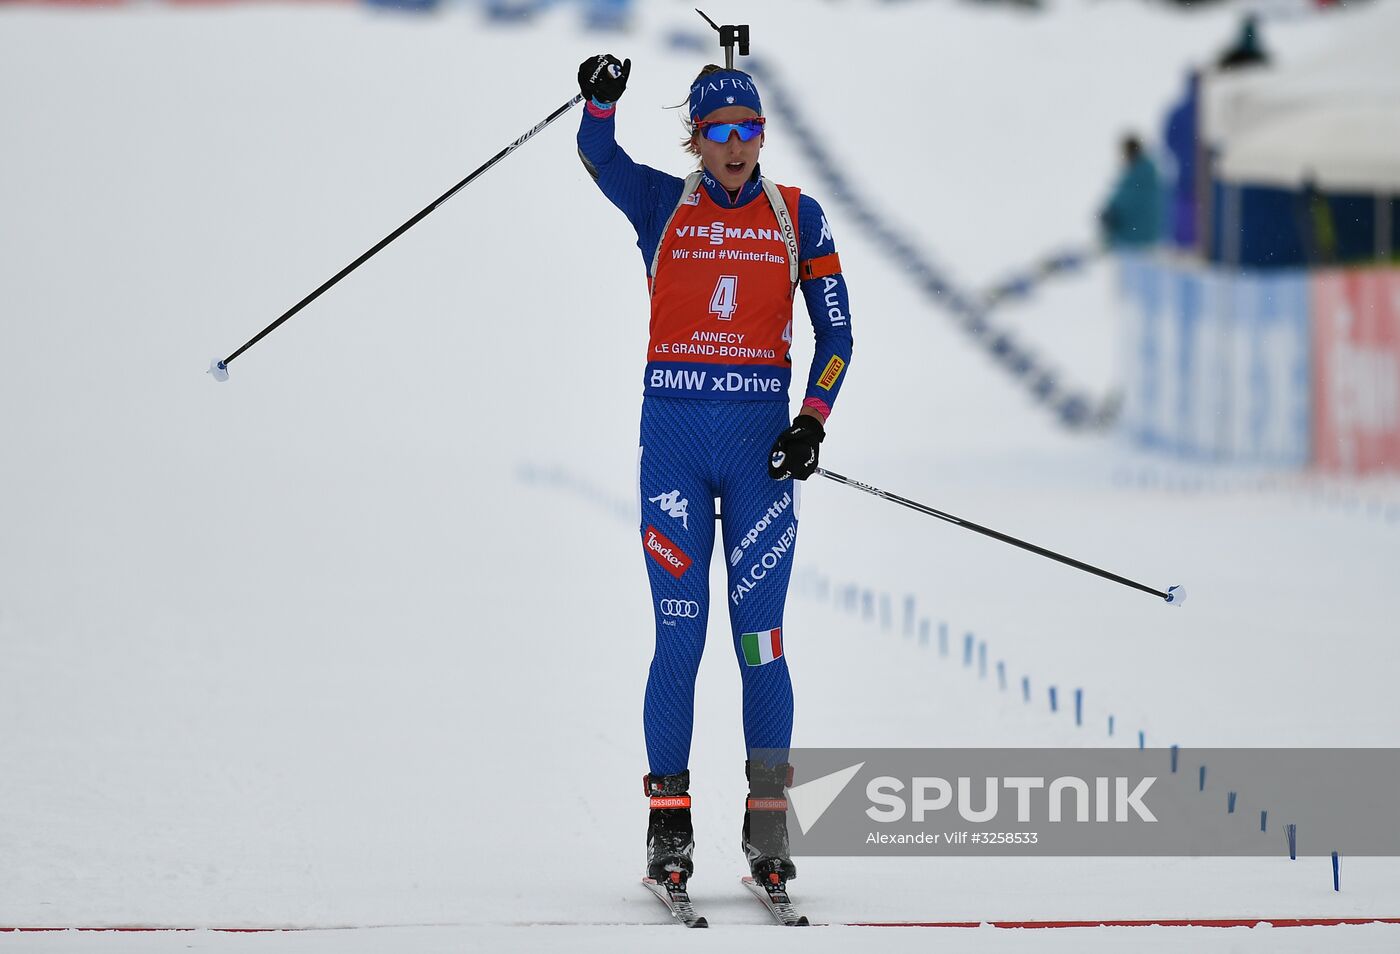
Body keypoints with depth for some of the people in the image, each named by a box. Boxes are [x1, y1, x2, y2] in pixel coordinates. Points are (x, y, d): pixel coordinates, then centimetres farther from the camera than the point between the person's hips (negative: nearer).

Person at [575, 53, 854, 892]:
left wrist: (813, 421, -5)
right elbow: (598, 155, -14)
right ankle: (669, 825, 2)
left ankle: (769, 825, 3)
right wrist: (601, 101, -35)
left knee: (759, 636, -2)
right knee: (679, 633, -3)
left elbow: (836, 333, 9)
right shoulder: (663, 204, 5)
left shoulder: (798, 218, 7)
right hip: (674, 432, 0)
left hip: (760, 441, 0)